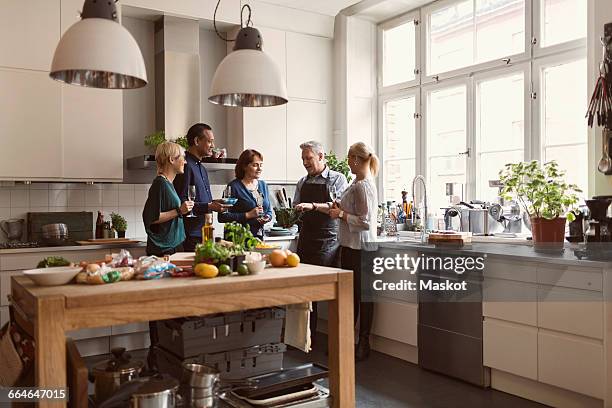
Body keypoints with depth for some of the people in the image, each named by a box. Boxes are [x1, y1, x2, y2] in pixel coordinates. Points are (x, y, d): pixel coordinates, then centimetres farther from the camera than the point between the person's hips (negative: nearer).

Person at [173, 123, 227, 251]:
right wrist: (209, 207, -21)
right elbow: (182, 204, -20)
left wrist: (214, 203, 10)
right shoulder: (186, 165, -12)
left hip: (203, 232, 9)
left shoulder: (201, 168, 20)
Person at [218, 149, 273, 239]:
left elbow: (269, 211, 22)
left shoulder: (263, 185, 13)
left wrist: (268, 217, 0)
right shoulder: (234, 186, -8)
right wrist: (248, 215, -17)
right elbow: (222, 217, -14)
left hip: (259, 236, 6)